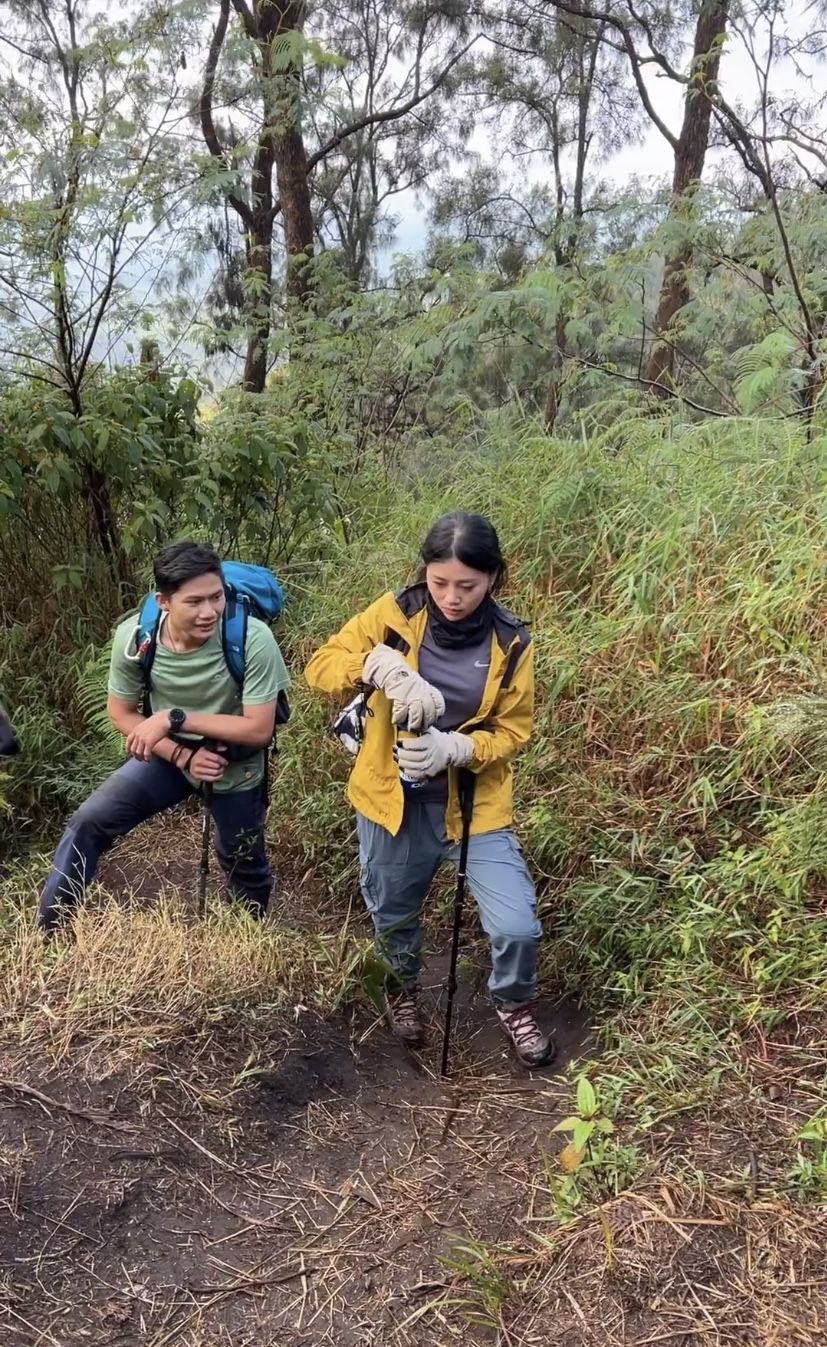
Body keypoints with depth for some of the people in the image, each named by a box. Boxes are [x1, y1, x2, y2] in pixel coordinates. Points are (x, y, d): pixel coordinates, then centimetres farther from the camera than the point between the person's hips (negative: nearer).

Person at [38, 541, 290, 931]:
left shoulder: (253, 639, -32)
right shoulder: (134, 636, -23)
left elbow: (259, 729, -27)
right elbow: (121, 713, -8)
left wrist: (175, 718, -32)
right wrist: (183, 756, -20)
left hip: (236, 766, -2)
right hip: (169, 755, 2)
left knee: (245, 865, 17)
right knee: (89, 822, -9)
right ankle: (46, 932, 11)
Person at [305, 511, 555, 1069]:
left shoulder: (510, 642, -10)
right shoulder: (395, 614, -11)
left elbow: (513, 730, -6)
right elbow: (321, 666, -15)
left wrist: (453, 748, -26)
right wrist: (383, 666, -34)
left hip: (475, 803, 0)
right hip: (394, 797, 1)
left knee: (517, 927, -8)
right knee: (393, 914, 20)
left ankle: (515, 1004, 27)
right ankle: (404, 985, 55)